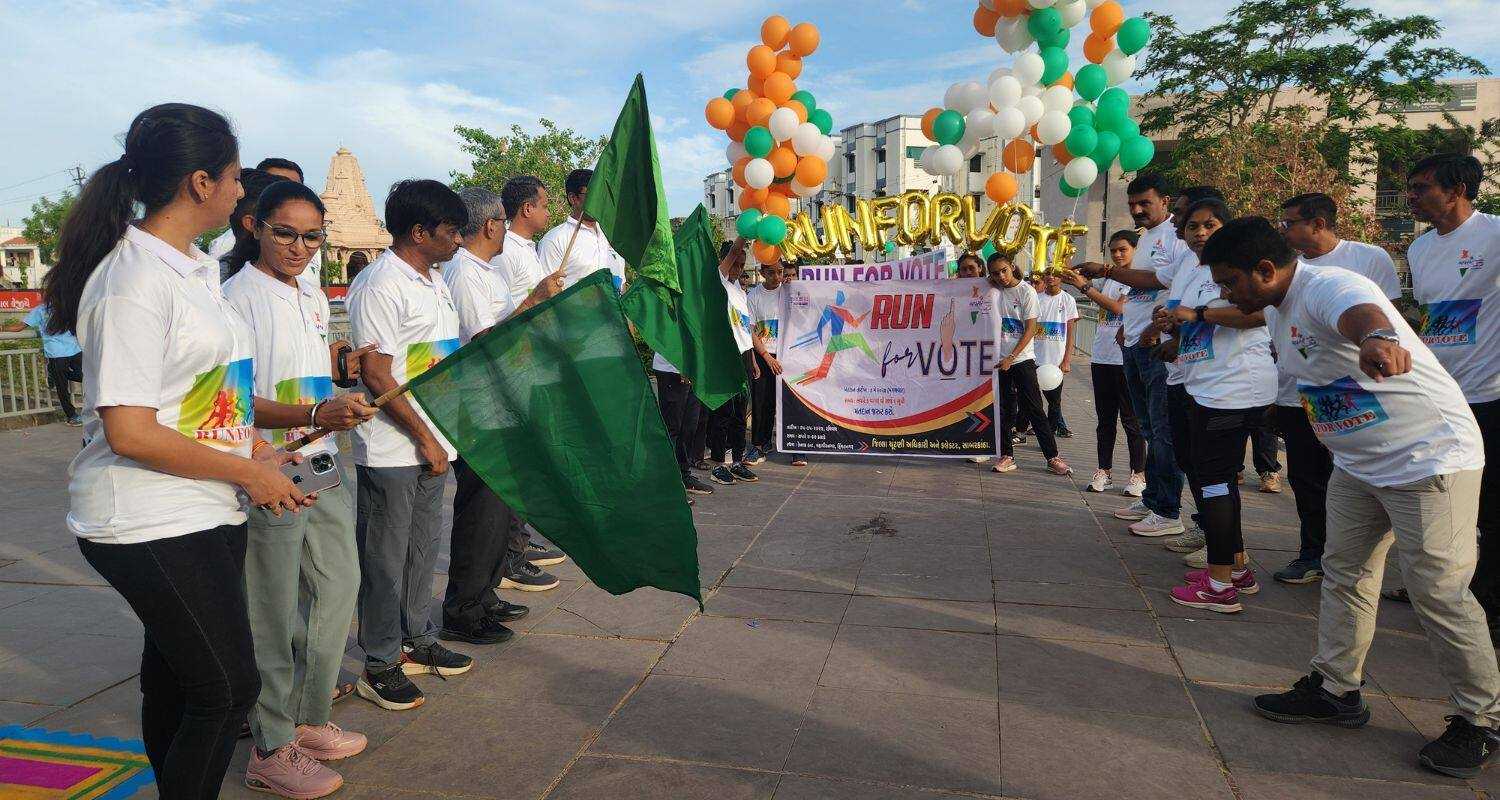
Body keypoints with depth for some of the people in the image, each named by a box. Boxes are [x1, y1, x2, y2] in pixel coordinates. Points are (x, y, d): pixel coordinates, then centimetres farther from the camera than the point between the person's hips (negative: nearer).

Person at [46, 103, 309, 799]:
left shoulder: (197, 267, 11)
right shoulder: (134, 280, -18)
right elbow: (129, 432, -22)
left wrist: (255, 444, 7)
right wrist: (251, 473, -15)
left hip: (207, 514, 9)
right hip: (153, 525, -9)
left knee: (174, 678, 20)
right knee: (227, 687, -1)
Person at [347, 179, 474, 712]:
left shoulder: (433, 282, 13)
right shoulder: (379, 285, -16)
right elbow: (376, 375, -19)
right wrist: (426, 438, -17)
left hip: (430, 443, 9)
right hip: (391, 451, -8)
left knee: (422, 548, 18)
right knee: (386, 559, 4)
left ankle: (416, 641, 32)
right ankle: (380, 665, 17)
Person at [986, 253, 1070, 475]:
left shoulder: (1026, 291, -6)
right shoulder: (993, 290, 7)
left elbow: (1031, 329, -9)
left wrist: (1011, 358, -14)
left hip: (1022, 358, -4)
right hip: (998, 360, 4)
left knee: (1034, 409, -5)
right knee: (1004, 409, 7)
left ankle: (1053, 457, 1)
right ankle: (1006, 456, 14)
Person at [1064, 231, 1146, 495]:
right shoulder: (1106, 278, 17)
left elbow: (1119, 307, -17)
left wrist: (1085, 287, -21)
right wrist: (1069, 274, -13)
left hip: (1126, 358, -6)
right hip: (1101, 357, 6)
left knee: (1131, 419, 1)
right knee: (1105, 419, 11)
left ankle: (1138, 474, 9)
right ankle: (1103, 470, 18)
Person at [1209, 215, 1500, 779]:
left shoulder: (1327, 286, -26)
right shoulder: (1278, 307, 5)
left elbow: (1362, 313, -50)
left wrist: (1377, 338, -70)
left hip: (1430, 456, -10)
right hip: (1358, 464, 10)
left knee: (1437, 591, -5)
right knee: (1344, 573, 13)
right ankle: (1336, 690, 25)